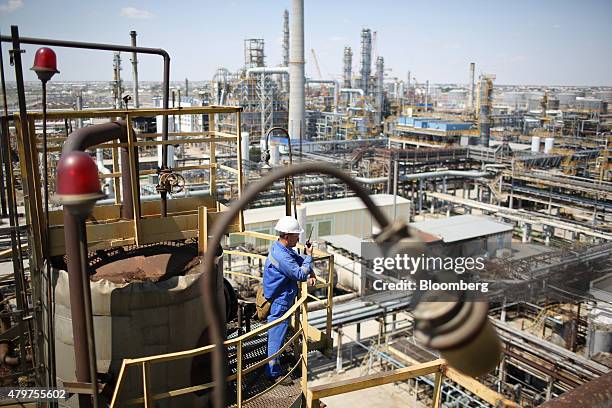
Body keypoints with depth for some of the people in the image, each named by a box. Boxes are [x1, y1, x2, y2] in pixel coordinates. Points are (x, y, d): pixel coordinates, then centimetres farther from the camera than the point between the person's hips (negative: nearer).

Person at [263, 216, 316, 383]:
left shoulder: (280, 246, 3)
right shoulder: (281, 256, -30)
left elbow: (299, 259, 13)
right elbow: (300, 275, -26)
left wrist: (311, 273, -2)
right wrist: (309, 256, -16)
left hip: (280, 299, 11)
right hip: (279, 302, -11)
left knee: (277, 334, 25)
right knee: (276, 336, 0)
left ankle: (274, 363, 43)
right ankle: (273, 373, 11)